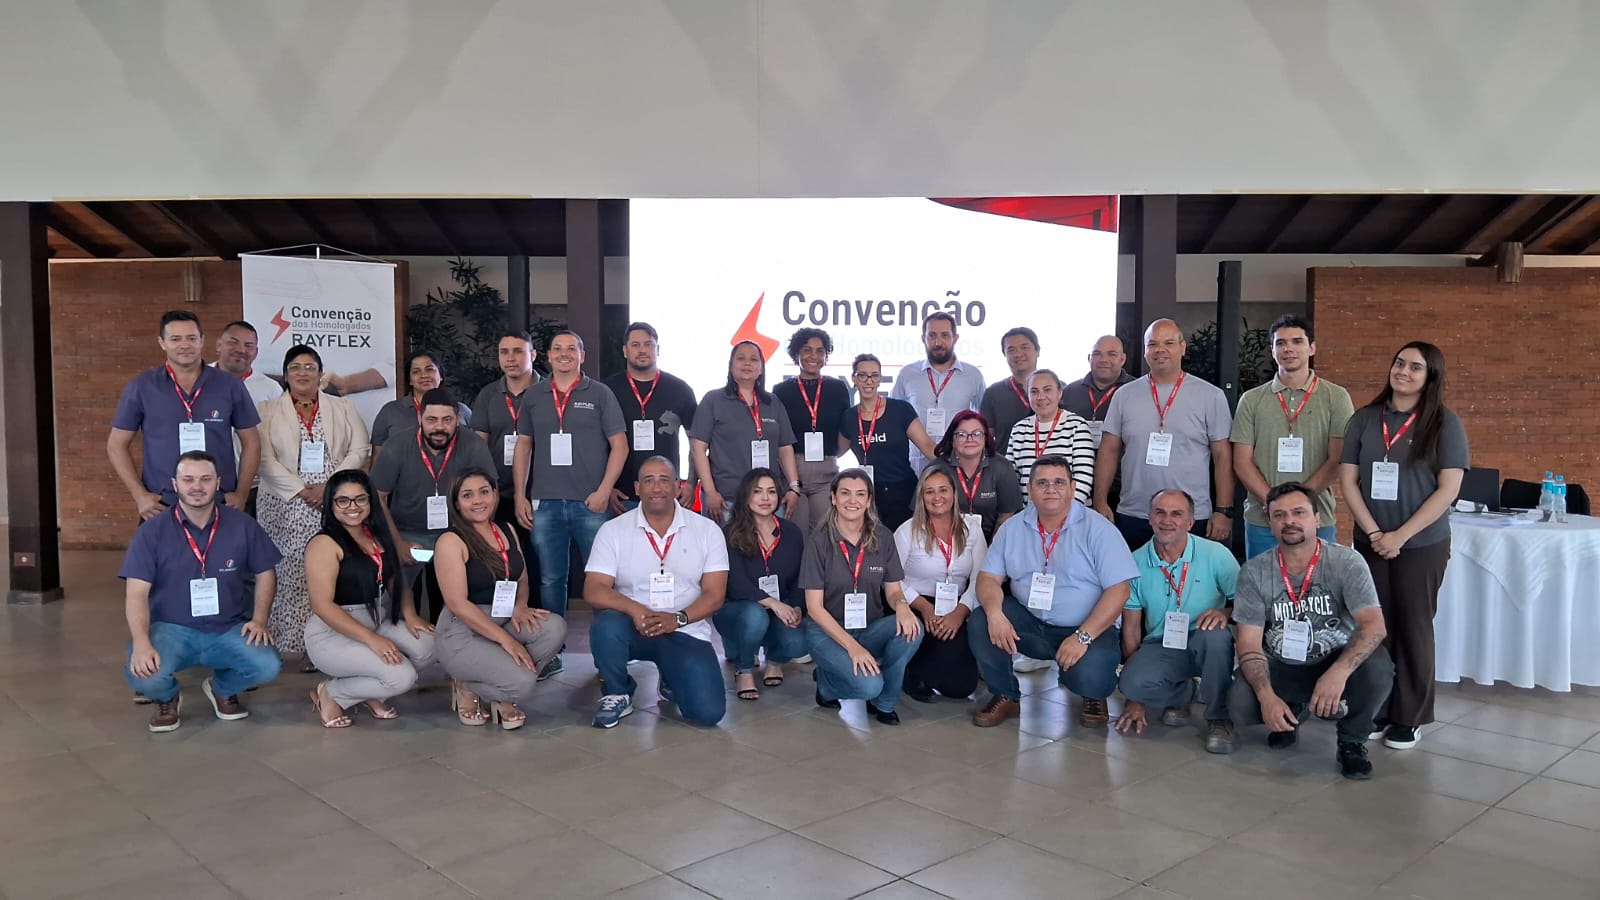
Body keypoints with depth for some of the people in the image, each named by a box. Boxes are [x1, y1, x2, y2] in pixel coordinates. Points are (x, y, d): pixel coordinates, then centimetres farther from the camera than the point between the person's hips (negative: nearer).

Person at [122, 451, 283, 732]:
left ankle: (222, 688, 14)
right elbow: (137, 593, -10)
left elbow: (264, 573, 9)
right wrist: (141, 643, -25)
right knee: (144, 676, -32)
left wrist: (259, 620, -5)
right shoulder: (152, 531, -6)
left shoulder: (242, 525, -1)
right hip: (170, 628, -1)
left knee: (267, 666, -25)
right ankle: (167, 698, 10)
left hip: (228, 628, 2)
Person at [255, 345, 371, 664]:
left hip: (336, 507, 1)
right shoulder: (269, 411, 10)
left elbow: (358, 451, 4)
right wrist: (301, 491, -11)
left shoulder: (343, 408, 13)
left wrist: (328, 486, -9)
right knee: (291, 577, -5)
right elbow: (266, 459, -1)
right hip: (288, 509, 0)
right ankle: (294, 645, 0)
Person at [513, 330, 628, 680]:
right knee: (550, 580, 8)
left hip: (590, 503, -3)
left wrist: (604, 490, -10)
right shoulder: (533, 399, 12)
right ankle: (550, 653, 17)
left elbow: (619, 444, -1)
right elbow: (523, 447, 15)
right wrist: (520, 496, 6)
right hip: (545, 504, 3)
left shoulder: (600, 394, 3)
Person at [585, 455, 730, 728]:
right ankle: (617, 693, -4)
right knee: (606, 625, -35)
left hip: (686, 631, 1)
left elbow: (714, 594, -3)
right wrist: (635, 610, -28)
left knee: (709, 712, -18)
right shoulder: (613, 530, -3)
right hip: (633, 626, 0)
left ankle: (672, 681, 19)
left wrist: (677, 618, -22)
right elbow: (594, 591, -9)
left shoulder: (707, 530, -1)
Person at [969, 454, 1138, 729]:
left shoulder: (1097, 529, -8)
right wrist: (994, 613, -21)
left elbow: (1118, 590, -13)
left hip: (1088, 629, -3)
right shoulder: (1013, 528, 4)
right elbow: (989, 577, 2)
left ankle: (1094, 695, 9)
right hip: (1029, 622, 4)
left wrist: (1083, 637, -23)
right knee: (980, 622, -21)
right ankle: (1007, 696, 2)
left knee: (1088, 674, -32)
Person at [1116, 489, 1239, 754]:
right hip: (1161, 648, 1)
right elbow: (1131, 628, 0)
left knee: (1216, 634, -36)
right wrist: (1135, 699, -1)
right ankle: (1181, 694, 8)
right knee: (1132, 682, -30)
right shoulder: (1136, 563, -3)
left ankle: (1219, 718, -11)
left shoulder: (1216, 555, -8)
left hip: (1204, 645, -1)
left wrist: (1226, 613, -29)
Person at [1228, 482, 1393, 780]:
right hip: (1280, 666, 1)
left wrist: (1339, 672, -42)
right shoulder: (1254, 571, -10)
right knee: (1240, 705, -26)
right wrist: (1267, 696, -28)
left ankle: (1352, 742, -2)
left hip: (1337, 663, -1)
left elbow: (1374, 625, -25)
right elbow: (1249, 643, -11)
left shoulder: (1346, 562, -14)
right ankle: (1291, 712, 13)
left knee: (1377, 668, -33)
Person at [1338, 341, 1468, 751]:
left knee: (1413, 628, 5)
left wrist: (1400, 535, -14)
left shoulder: (1445, 423, -3)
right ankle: (1373, 710, 16)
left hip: (1423, 545, -2)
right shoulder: (1363, 420, 4)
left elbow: (1448, 489, -9)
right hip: (1370, 542, 2)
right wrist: (1374, 533, -9)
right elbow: (1348, 481, 1)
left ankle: (1408, 718, 15)